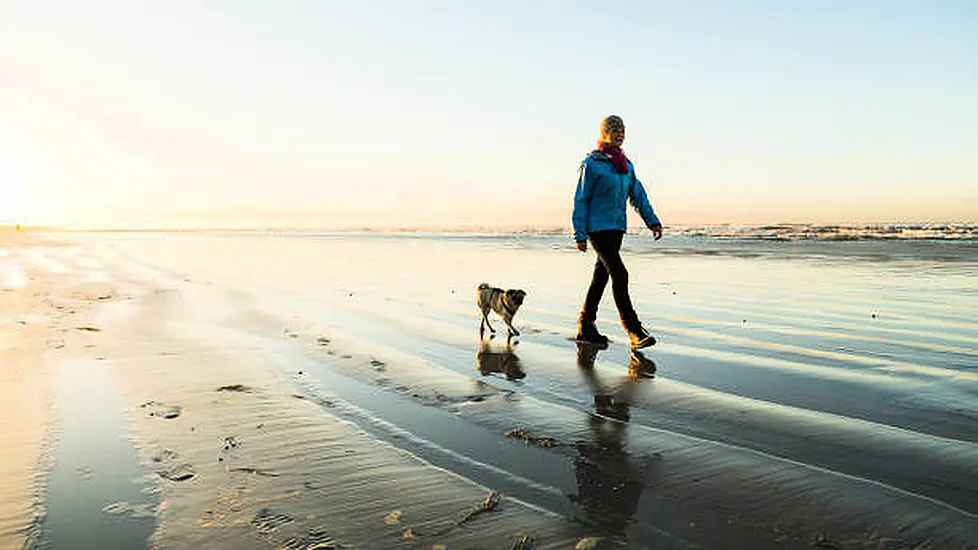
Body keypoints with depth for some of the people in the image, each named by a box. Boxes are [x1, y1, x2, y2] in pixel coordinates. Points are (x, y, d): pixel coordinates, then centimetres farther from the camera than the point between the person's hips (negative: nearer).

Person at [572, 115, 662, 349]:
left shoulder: (626, 164, 13)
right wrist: (580, 234, -11)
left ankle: (585, 326, 21)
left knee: (601, 276, 11)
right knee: (619, 275, -15)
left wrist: (652, 220, 3)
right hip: (598, 227, -7)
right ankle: (634, 331, -14)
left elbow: (638, 194, 15)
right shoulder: (592, 163, -7)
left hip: (617, 228, 7)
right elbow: (581, 200, -7)